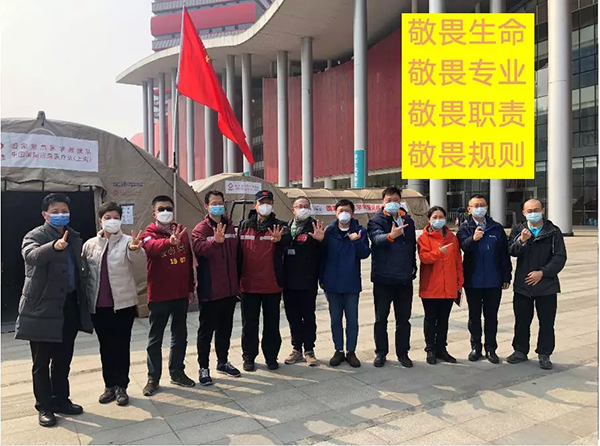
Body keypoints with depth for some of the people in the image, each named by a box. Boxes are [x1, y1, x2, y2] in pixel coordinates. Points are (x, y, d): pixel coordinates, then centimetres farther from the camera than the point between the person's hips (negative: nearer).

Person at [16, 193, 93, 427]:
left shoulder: (74, 238, 11)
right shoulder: (35, 236, -7)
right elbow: (31, 255, -30)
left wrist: (83, 301, 12)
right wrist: (54, 246, -51)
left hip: (69, 306, 5)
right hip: (42, 307, -5)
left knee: (63, 360, 16)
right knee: (42, 362, 7)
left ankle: (60, 400, 30)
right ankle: (44, 407, 21)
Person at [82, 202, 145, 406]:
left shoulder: (127, 241, -6)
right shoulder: (90, 245, 4)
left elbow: (137, 256, -28)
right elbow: (84, 273, 11)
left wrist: (135, 248, -52)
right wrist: (86, 298, 6)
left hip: (123, 303, -3)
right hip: (98, 305, 3)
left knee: (121, 346, 5)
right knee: (106, 347, 13)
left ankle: (121, 386, 16)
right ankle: (110, 385, 25)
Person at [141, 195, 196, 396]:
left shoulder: (182, 231, 6)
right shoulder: (149, 234, -8)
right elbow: (153, 247, -34)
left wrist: (191, 288, 10)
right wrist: (170, 241, -55)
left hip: (181, 294, 4)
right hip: (158, 296, -4)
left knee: (180, 336, 14)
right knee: (155, 339, 8)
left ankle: (177, 372, 28)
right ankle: (153, 378, 20)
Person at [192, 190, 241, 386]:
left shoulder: (230, 227, 11)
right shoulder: (201, 229, -7)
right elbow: (199, 248, -29)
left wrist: (237, 282, 15)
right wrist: (215, 241, -48)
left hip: (229, 289, 6)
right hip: (210, 290, -6)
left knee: (225, 327, 17)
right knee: (207, 330, 4)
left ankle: (223, 362, 32)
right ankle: (203, 368, 16)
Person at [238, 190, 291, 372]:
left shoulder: (278, 226, 0)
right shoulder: (244, 227, 4)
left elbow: (287, 238, -22)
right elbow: (238, 253, 5)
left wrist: (279, 239, -46)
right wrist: (236, 279, 3)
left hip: (272, 285, -1)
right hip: (249, 285, 1)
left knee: (272, 323, 11)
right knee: (249, 324, 11)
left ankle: (271, 356, 26)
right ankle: (249, 357, 25)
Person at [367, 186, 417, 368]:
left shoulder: (408, 220, 11)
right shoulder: (376, 220, -4)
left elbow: (413, 246, 16)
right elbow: (377, 238, -25)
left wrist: (413, 268, 12)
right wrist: (390, 236, -45)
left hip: (404, 278, 4)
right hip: (383, 278, -4)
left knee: (403, 318, 12)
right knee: (381, 318, 8)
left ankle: (402, 352, 24)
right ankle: (381, 353, 20)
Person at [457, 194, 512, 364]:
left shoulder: (497, 228, 5)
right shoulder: (465, 228, -1)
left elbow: (505, 254, 5)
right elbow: (463, 246, -21)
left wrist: (506, 277, 3)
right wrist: (473, 239, -42)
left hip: (493, 281, 1)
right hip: (473, 281, -1)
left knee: (491, 315, 9)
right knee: (474, 315, 10)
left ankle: (491, 349, 20)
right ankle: (476, 347, 22)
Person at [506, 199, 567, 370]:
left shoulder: (553, 232, -1)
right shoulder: (518, 230, 4)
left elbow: (560, 257, -6)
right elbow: (511, 252, -8)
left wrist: (542, 272, -15)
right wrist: (521, 241, -27)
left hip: (547, 285, -1)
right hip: (522, 285, 2)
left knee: (547, 322, 6)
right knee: (522, 321, 11)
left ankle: (544, 354, 20)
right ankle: (520, 351, 25)